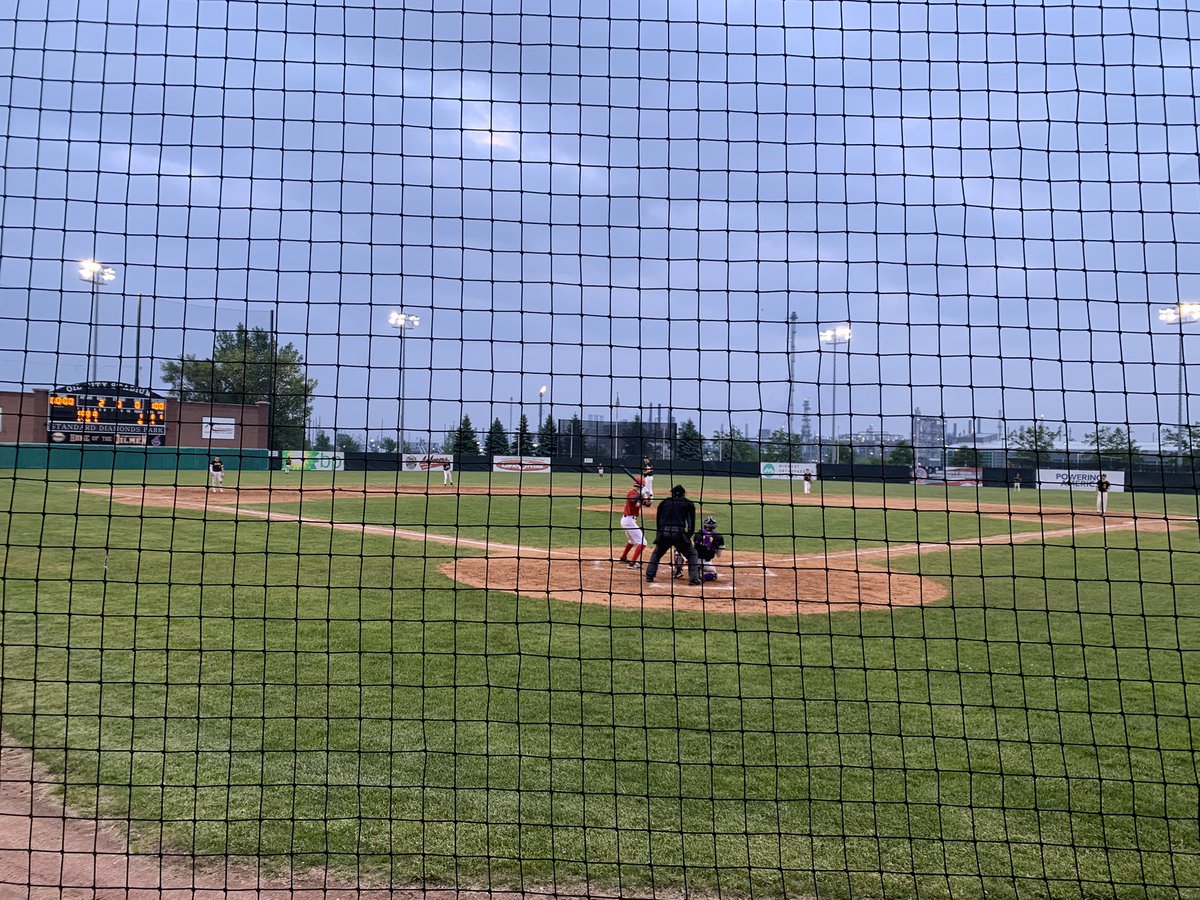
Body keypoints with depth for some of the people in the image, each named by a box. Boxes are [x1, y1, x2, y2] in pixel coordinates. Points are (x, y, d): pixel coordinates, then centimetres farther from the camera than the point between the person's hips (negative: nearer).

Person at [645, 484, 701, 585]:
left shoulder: (664, 502, 21)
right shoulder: (688, 504, 15)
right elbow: (692, 523, 9)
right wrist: (688, 536, 16)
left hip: (663, 533, 2)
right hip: (679, 533, -2)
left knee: (656, 554, 26)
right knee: (692, 554, 14)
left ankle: (649, 576, 18)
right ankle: (694, 578, 2)